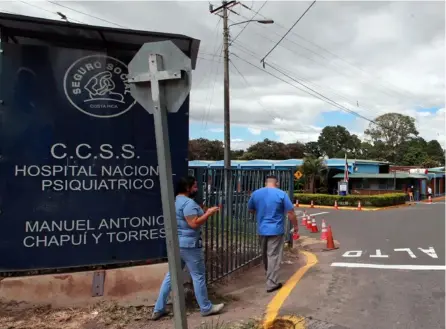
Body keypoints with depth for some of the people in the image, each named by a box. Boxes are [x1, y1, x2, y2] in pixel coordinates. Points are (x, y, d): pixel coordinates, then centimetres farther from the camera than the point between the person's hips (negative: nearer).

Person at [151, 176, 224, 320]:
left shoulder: (176, 201, 14)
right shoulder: (188, 203, -18)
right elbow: (194, 223, -24)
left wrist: (206, 213, 16)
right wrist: (208, 213, -14)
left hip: (176, 243, 9)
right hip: (188, 245, -9)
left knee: (172, 275, 14)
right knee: (198, 276, 4)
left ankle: (158, 309, 18)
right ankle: (206, 308, 17)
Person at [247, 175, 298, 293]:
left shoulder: (256, 193, 1)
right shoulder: (281, 194, -11)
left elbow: (250, 209, 15)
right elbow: (290, 212, -9)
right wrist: (295, 225, 5)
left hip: (261, 230, 5)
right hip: (276, 230, -4)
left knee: (265, 255, 20)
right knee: (274, 256, 1)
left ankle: (270, 277, 39)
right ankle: (271, 284, 4)